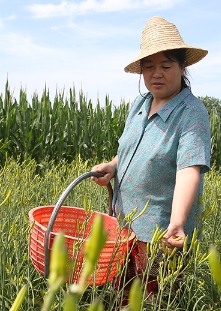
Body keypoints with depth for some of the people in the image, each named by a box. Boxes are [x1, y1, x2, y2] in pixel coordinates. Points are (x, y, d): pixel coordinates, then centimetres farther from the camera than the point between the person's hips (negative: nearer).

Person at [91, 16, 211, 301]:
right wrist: (112, 166, -2)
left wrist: (177, 223, -44)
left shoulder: (192, 113, -18)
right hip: (124, 221, 7)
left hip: (160, 233, -6)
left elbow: (190, 169, -30)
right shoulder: (139, 104, 4)